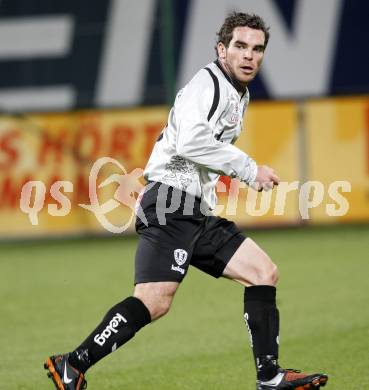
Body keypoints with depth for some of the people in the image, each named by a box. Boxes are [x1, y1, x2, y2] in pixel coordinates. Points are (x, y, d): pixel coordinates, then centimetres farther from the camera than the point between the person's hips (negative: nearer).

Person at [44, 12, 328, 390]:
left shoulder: (240, 95, 22)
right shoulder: (207, 82, -9)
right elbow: (189, 141, -24)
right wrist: (249, 169, -18)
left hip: (199, 213, 10)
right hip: (171, 205, -10)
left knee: (264, 272, 7)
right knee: (154, 302, -20)